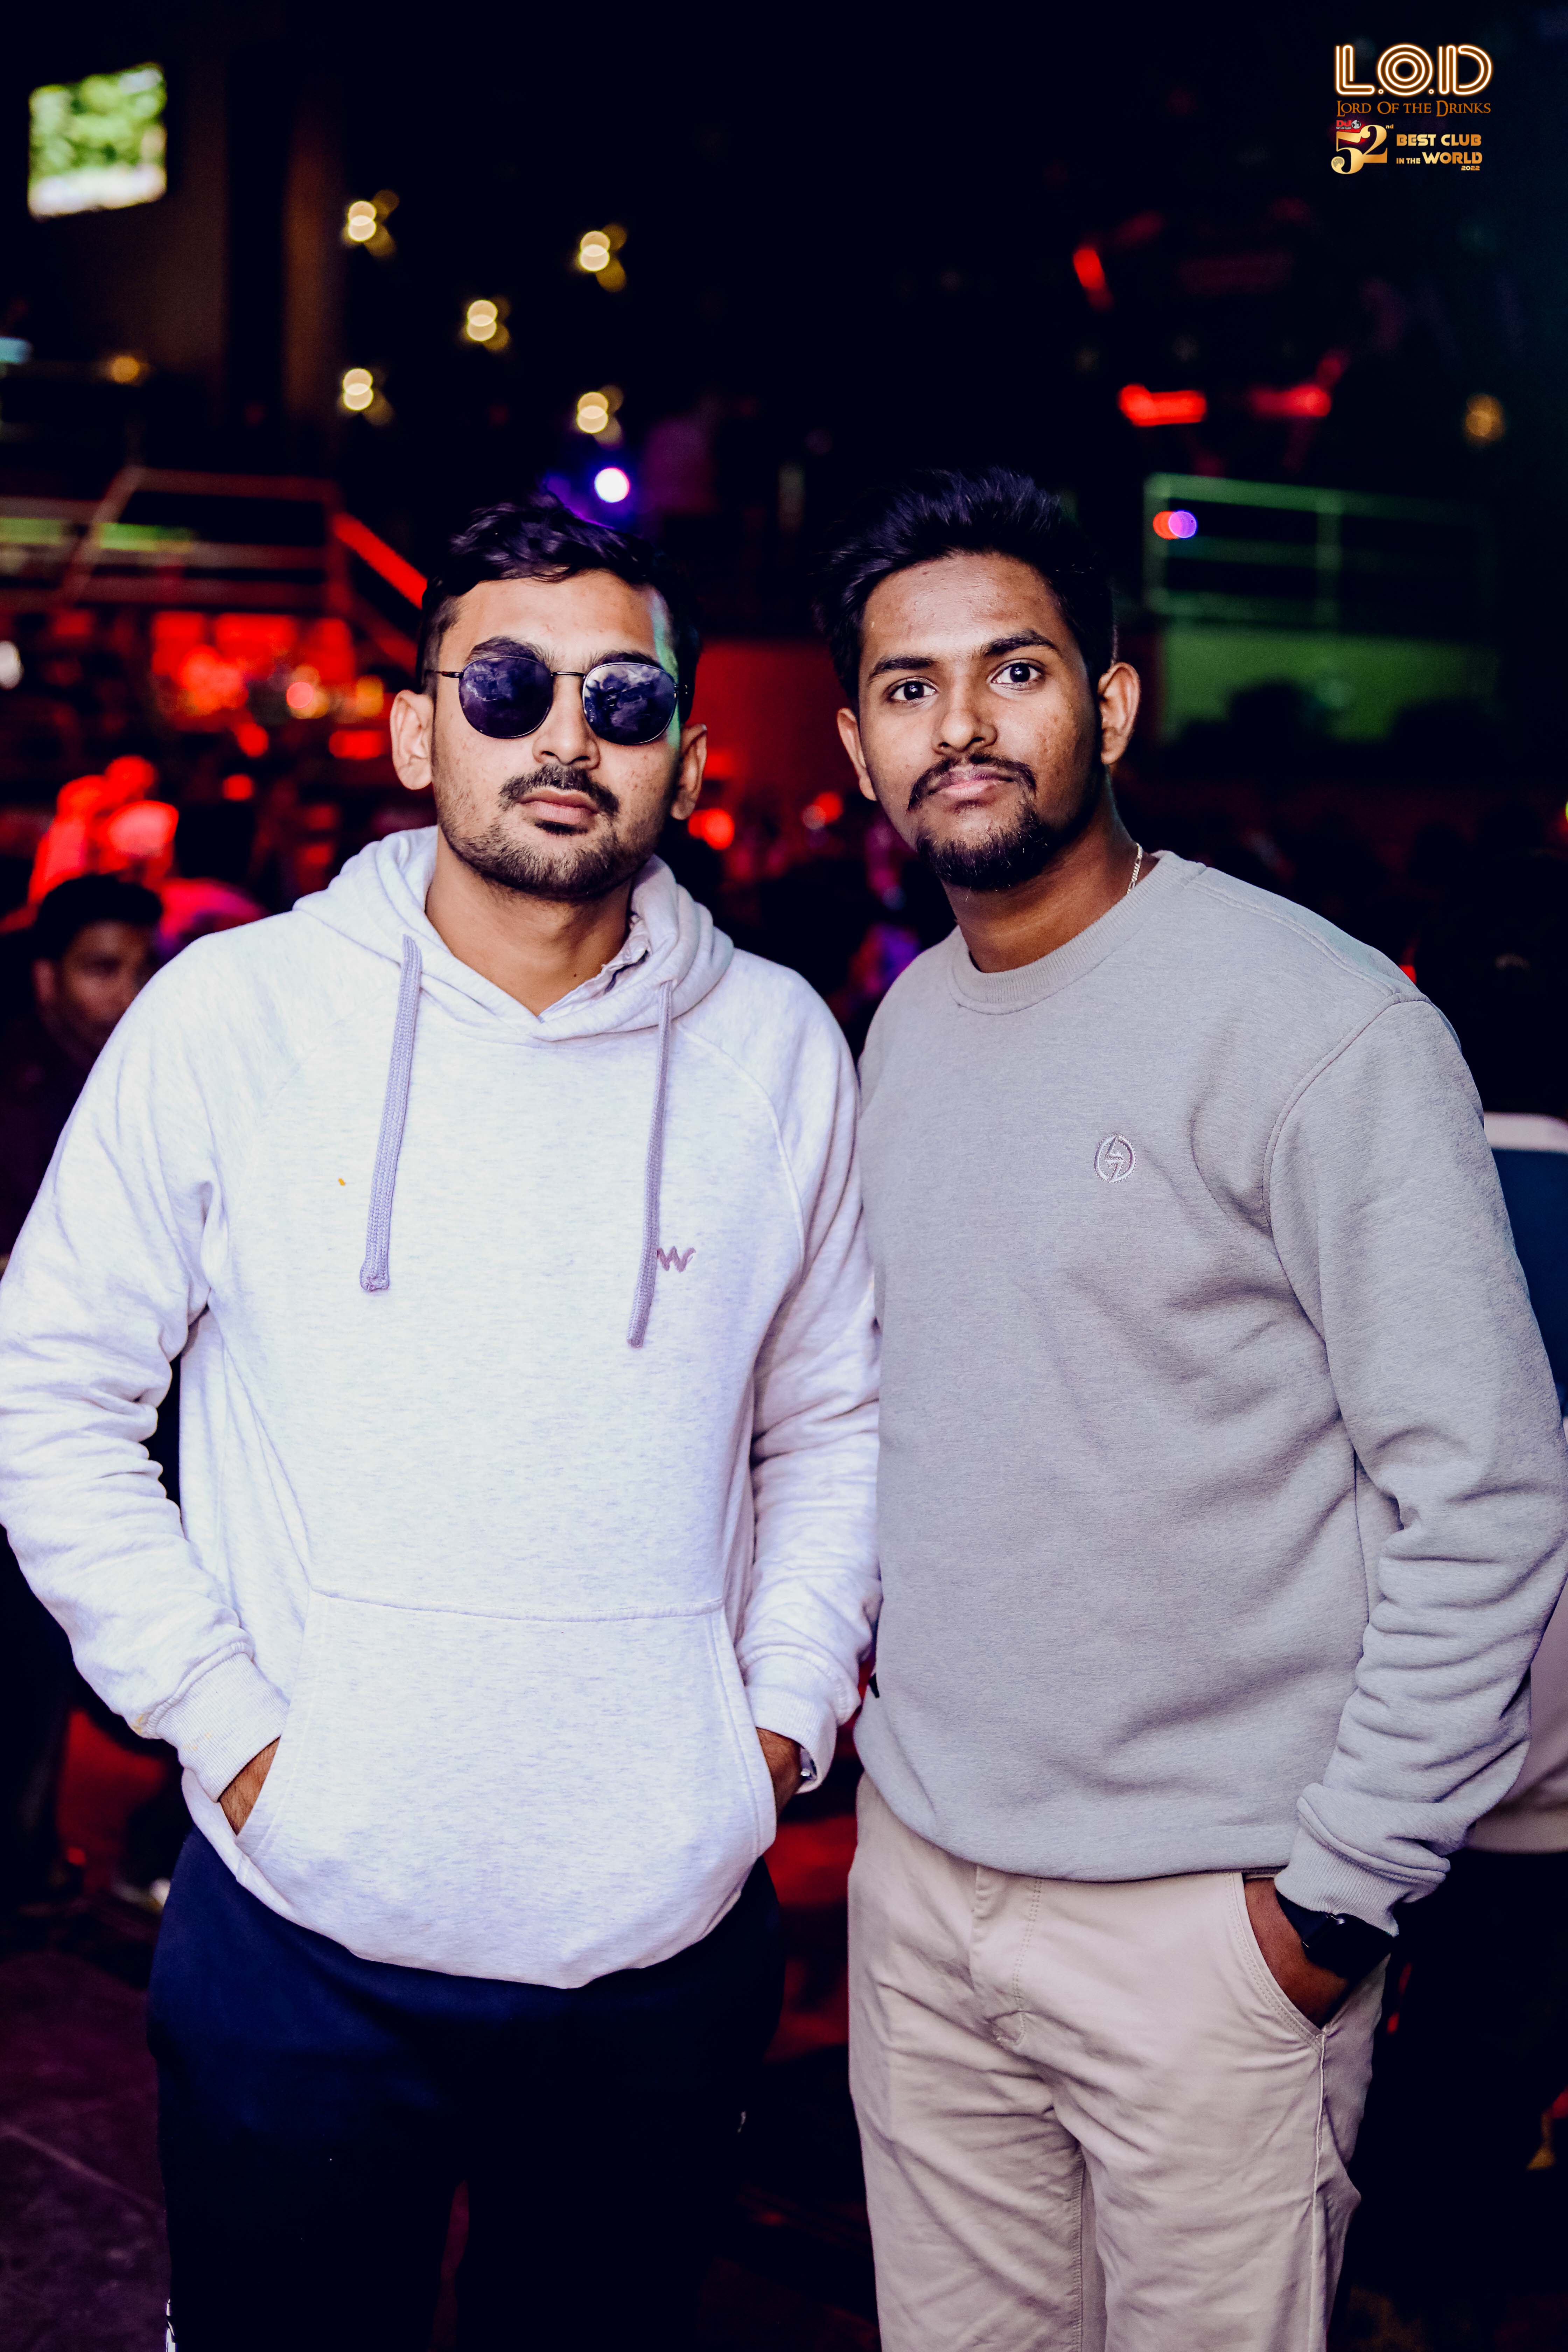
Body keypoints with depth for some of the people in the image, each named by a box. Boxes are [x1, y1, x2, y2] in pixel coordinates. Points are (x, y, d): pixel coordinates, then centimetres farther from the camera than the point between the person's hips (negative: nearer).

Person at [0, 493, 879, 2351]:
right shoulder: (234, 1012, -5)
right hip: (304, 1935, -2)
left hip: (671, 1946, 2)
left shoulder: (778, 1049, 1)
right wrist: (222, 1716, -7)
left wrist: (787, 1708, 2)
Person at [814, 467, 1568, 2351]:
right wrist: (876, 1697, 12)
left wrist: (1344, 1879, -15)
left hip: (1204, 1910, -6)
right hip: (919, 1868, 6)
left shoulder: (1315, 1022, -15)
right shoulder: (904, 1027, 9)